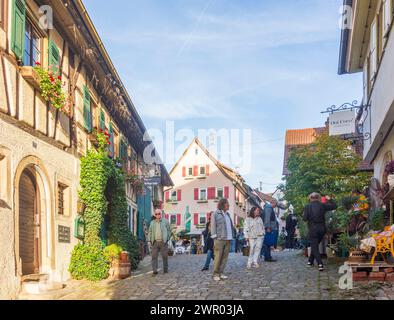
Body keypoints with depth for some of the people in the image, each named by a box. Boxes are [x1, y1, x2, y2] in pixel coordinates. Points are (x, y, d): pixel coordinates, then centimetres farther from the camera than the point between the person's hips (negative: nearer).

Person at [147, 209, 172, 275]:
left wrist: (167, 239, -2)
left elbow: (169, 230, 7)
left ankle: (165, 270, 12)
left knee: (165, 256, 1)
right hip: (155, 242, 2)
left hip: (163, 242, -2)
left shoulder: (165, 221, 8)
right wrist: (149, 240, 4)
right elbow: (150, 232, 15)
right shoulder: (152, 223, 15)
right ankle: (155, 271, -3)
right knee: (154, 256, -4)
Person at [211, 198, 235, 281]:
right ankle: (216, 274, 2)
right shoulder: (216, 214, -1)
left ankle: (221, 273, 12)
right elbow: (213, 226, -5)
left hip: (228, 239, 6)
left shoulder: (227, 214, 18)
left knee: (225, 257, 5)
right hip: (219, 239, -6)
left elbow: (231, 226, 19)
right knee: (218, 257, -6)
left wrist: (232, 236, 9)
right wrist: (215, 238, -11)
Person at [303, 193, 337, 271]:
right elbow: (334, 206, 7)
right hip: (322, 228, 3)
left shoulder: (307, 207, -5)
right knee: (315, 245, 22)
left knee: (314, 246, 0)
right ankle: (310, 261, 30)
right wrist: (329, 199, 20)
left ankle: (320, 264, -15)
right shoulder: (322, 205, 1)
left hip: (313, 228, -3)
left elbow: (305, 218, -10)